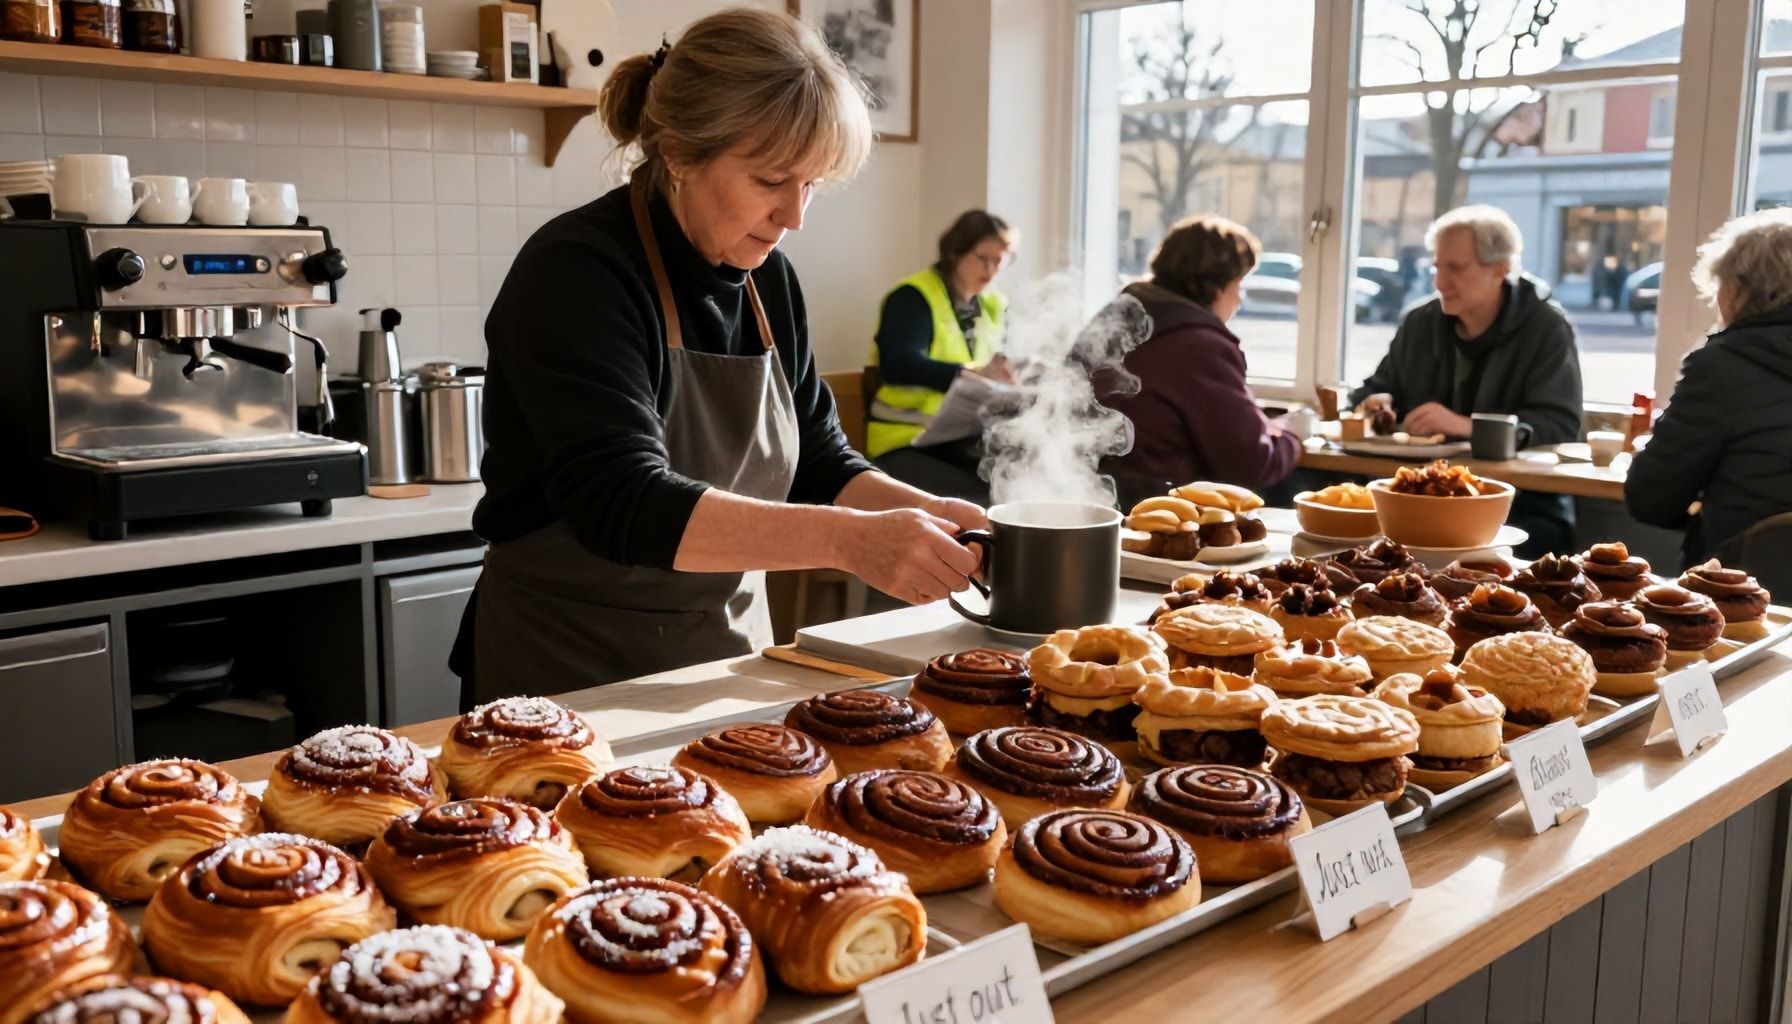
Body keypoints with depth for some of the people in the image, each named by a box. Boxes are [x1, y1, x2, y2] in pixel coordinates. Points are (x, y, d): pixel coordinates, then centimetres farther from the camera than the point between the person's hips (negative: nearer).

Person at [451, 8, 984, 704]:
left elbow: (817, 464, 7)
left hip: (730, 654, 6)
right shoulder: (577, 274, -20)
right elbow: (624, 506, -31)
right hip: (568, 672, -6)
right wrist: (852, 540, -38)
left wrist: (920, 514, -12)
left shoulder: (767, 277, 1)